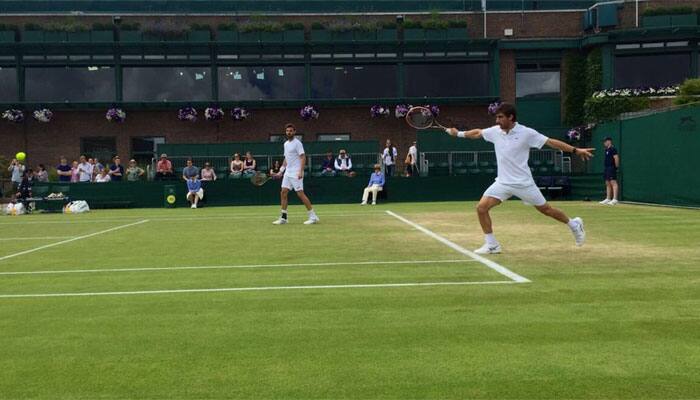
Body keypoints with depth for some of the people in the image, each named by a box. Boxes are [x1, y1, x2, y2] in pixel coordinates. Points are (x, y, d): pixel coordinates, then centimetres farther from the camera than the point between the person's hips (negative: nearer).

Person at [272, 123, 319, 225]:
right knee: (283, 193, 5)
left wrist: (301, 171, -25)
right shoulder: (286, 144, 16)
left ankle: (313, 216, -5)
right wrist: (281, 171, 19)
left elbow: (303, 157, -15)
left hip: (296, 173, -8)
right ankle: (283, 217, 10)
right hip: (288, 173, 8)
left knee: (300, 194, -11)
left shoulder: (297, 143, -9)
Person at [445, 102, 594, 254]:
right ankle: (492, 245, 2)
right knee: (481, 207, -10)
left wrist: (576, 150, -16)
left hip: (523, 183, -4)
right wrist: (458, 133, 22)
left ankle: (574, 224, 35)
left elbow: (552, 142, -12)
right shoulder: (495, 131, 0)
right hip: (503, 183, 4)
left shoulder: (526, 133, -13)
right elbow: (477, 133, 20)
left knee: (545, 209, 6)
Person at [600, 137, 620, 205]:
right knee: (607, 184, 12)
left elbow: (616, 158, -18)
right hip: (607, 168, 11)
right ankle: (608, 199, 16)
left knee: (613, 183, -15)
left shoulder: (613, 149, -10)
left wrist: (616, 166, -13)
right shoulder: (606, 150, 20)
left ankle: (615, 199, -21)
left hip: (611, 168, -11)